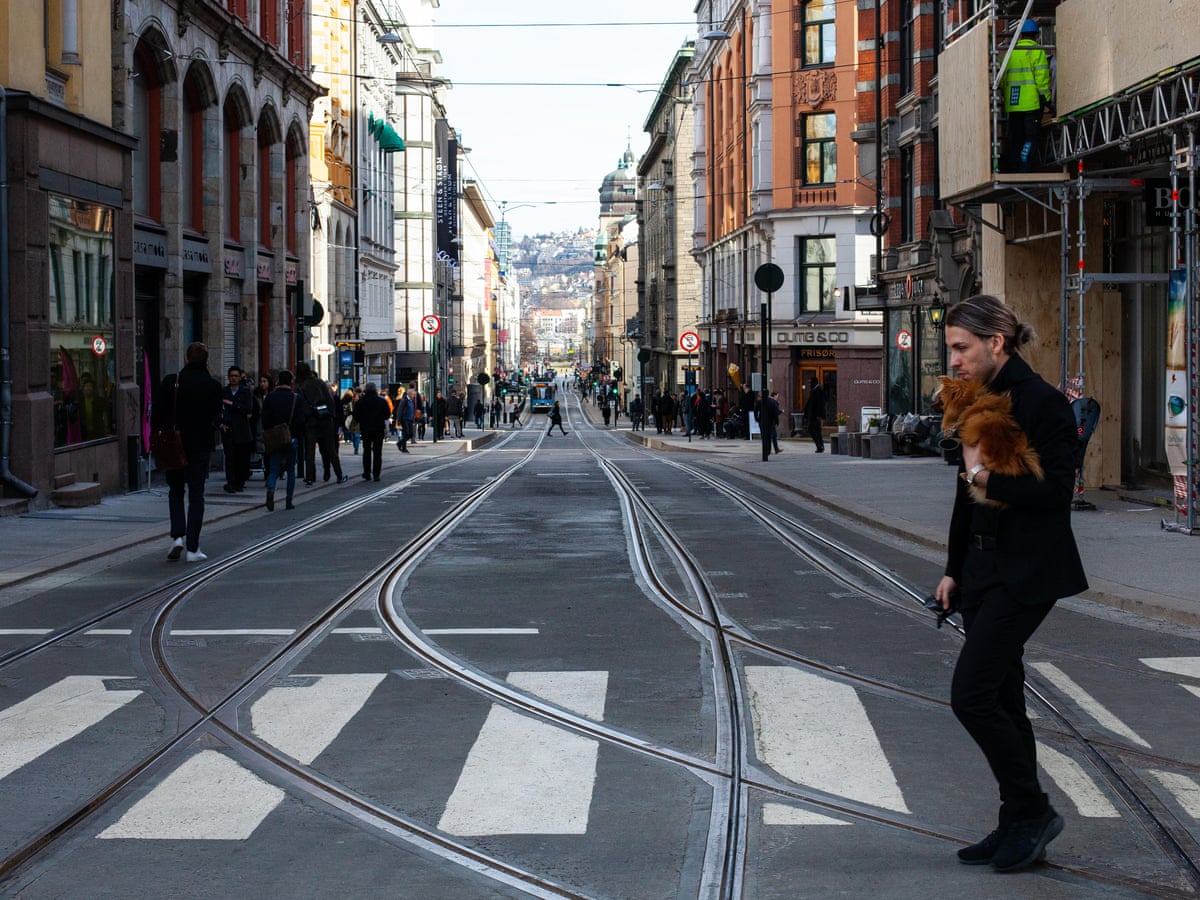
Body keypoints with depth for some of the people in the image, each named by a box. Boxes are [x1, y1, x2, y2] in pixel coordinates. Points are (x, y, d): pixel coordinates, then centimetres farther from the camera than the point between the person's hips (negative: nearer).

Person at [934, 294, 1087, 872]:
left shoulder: (1042, 404, -14)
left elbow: (1056, 490, -22)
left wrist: (983, 473, -18)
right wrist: (953, 569, 17)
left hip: (1024, 574, -9)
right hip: (983, 571, 9)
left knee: (972, 695, -12)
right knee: (1000, 699, 11)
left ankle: (1032, 811, 3)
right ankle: (1019, 827, 20)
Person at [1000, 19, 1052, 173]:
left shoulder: (1010, 52, 11)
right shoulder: (1037, 52, -4)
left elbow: (1003, 78, 12)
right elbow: (1041, 77, -10)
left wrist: (1004, 96, 20)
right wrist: (1046, 97, -6)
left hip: (1012, 104, 5)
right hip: (1032, 102, -5)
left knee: (1014, 138, 10)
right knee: (1032, 137, -4)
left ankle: (1011, 170, 9)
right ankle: (1024, 168, -16)